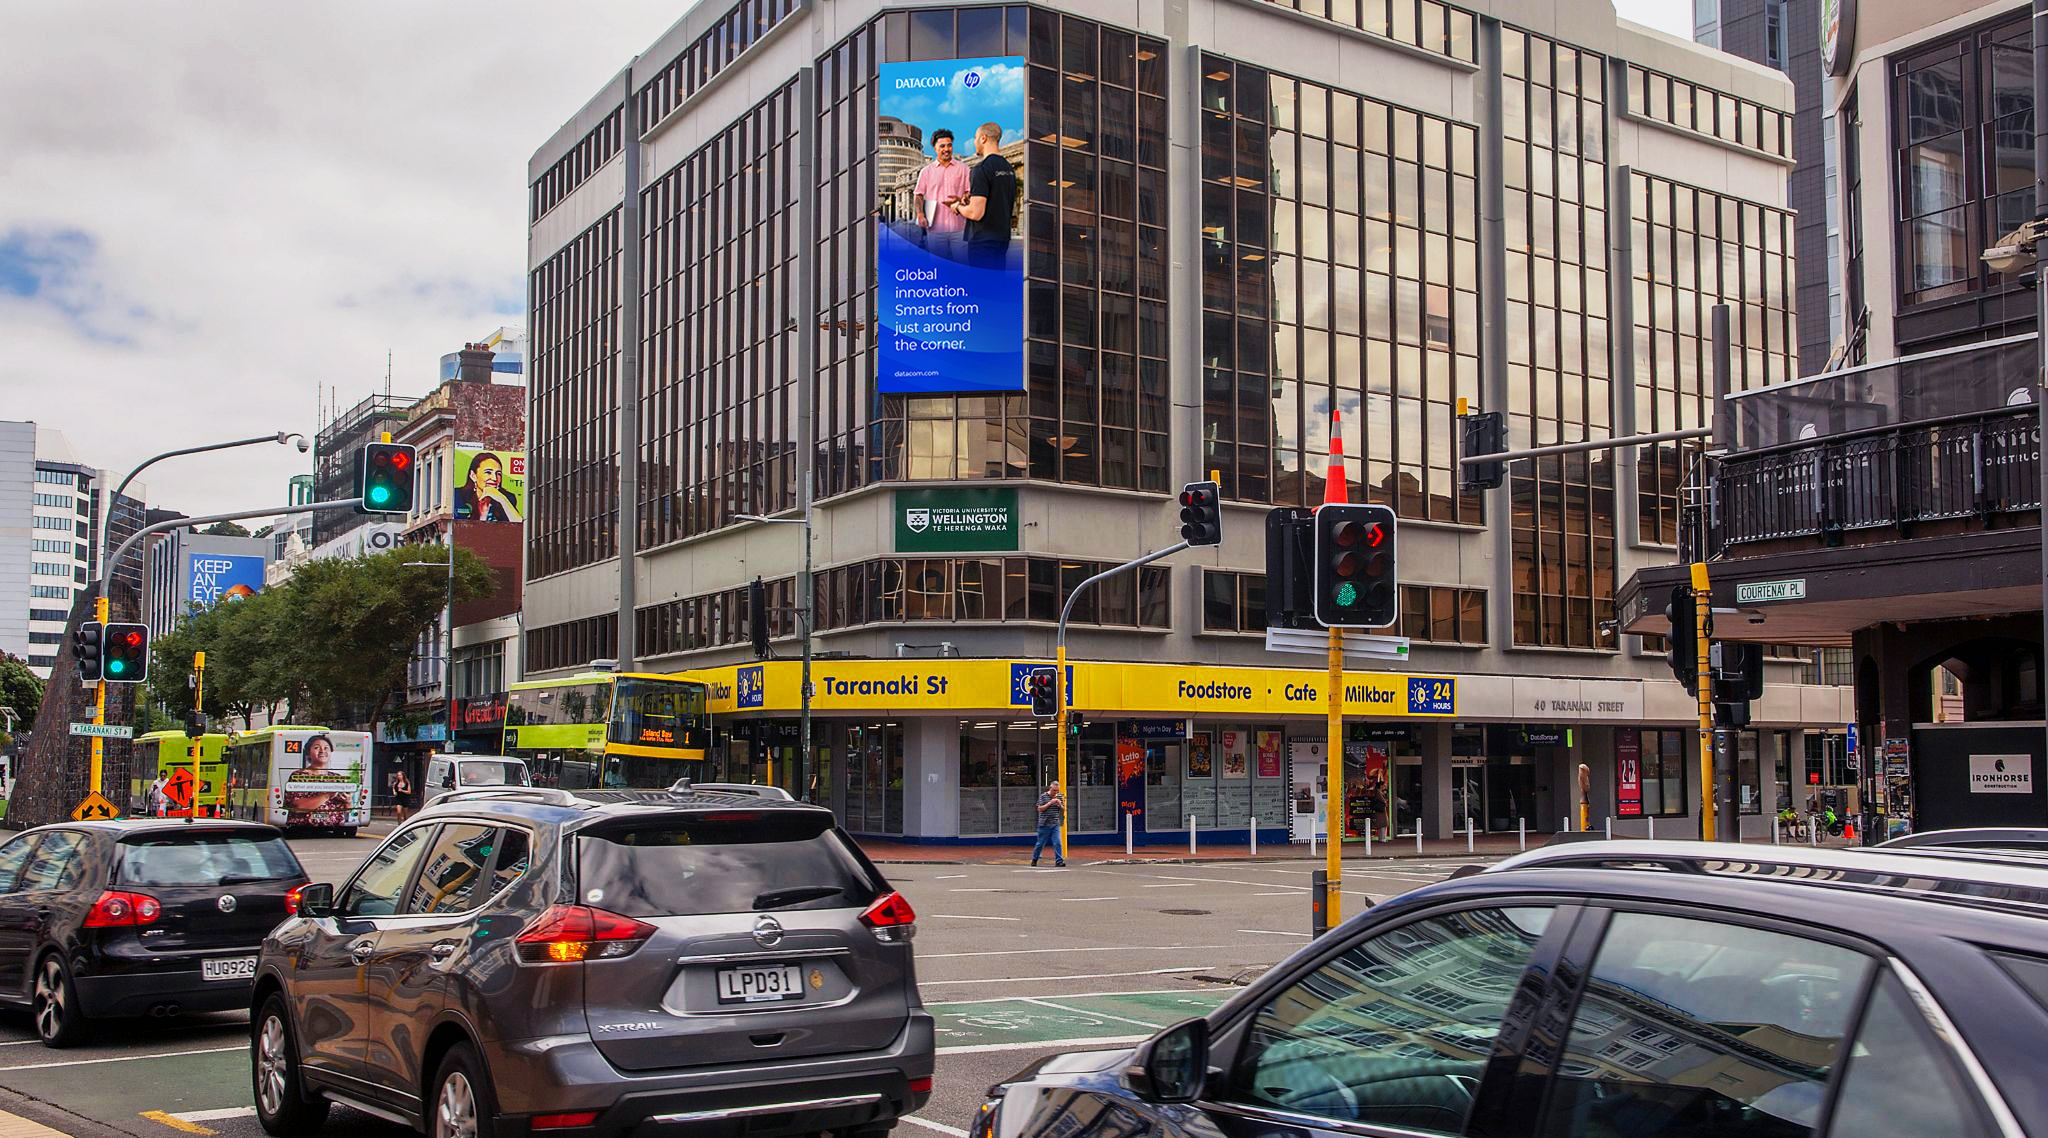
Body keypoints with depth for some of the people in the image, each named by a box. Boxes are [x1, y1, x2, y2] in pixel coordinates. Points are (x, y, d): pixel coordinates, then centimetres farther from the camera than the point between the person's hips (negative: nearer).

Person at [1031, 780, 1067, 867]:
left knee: (1057, 843, -9)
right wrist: (1050, 803, -16)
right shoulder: (1043, 796, -2)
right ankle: (1034, 860, 22)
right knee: (1041, 843, 6)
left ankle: (1059, 861, -7)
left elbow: (1063, 810, 13)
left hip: (1055, 825, 3)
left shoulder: (1059, 797, 8)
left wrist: (1060, 805, -8)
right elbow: (1040, 809, -9)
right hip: (1044, 824, -2)